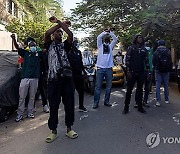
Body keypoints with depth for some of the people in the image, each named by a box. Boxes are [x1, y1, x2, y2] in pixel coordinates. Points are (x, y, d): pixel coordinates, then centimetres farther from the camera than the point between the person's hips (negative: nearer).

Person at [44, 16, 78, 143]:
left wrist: (59, 21, -1)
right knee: (53, 105, 4)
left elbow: (71, 34, -4)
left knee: (69, 104, 5)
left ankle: (69, 128, 20)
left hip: (67, 77, 1)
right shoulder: (50, 45, 13)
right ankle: (54, 131, 17)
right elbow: (47, 33, -7)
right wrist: (60, 23, 0)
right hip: (53, 78, -1)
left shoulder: (65, 45, 15)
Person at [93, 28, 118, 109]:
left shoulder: (111, 46, 18)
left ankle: (106, 101, 19)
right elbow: (98, 37, -5)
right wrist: (105, 32, 4)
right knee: (98, 86, -2)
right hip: (100, 68, -3)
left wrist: (111, 32, 4)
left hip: (109, 68, 3)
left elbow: (115, 39, 5)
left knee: (109, 87, 7)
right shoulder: (100, 45, 11)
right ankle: (96, 102, 4)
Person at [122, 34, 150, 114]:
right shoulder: (131, 48, 1)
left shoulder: (144, 50, 12)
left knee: (140, 90, 10)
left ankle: (140, 106, 19)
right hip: (132, 72, -4)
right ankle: (126, 107, 7)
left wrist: (148, 72, 5)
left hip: (141, 73, 4)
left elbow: (146, 61, 11)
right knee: (129, 90, -1)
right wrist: (128, 71, -12)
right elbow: (127, 60, -4)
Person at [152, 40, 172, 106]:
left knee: (158, 86, -1)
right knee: (166, 85, 12)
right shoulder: (168, 52, 1)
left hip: (158, 71, -2)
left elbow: (153, 62, 1)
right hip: (166, 71, 2)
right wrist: (169, 69, 16)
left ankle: (158, 101, -5)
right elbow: (171, 62, 4)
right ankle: (167, 99, 20)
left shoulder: (156, 52, -4)